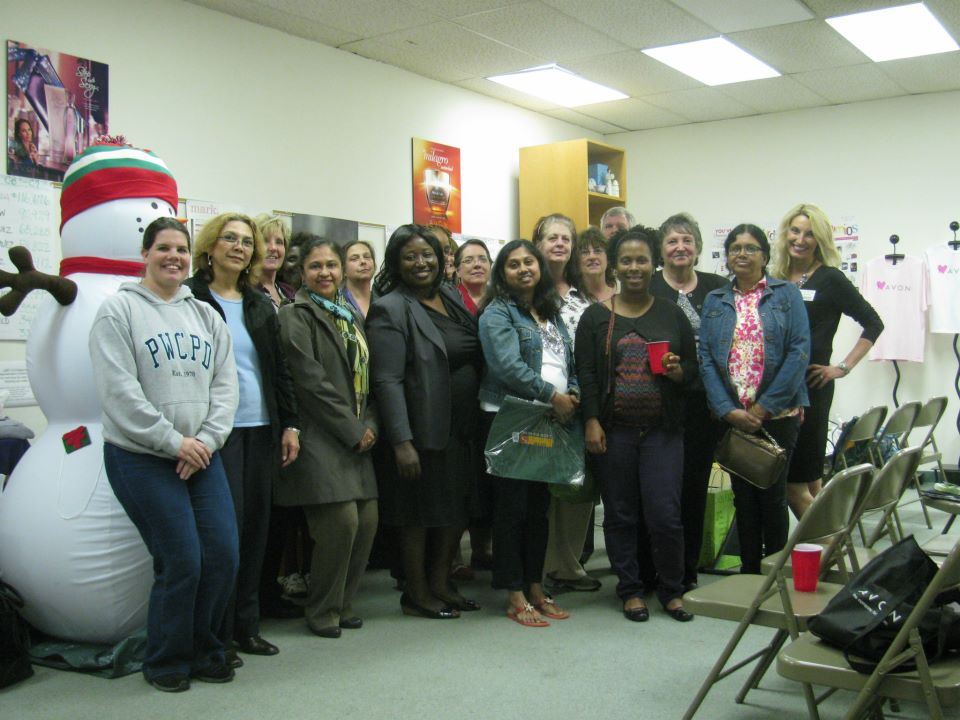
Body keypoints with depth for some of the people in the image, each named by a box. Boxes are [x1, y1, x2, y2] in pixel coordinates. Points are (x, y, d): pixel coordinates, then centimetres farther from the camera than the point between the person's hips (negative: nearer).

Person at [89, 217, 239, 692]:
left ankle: (203, 652, 22)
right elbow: (119, 390, -12)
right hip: (141, 458, -5)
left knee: (223, 556, 0)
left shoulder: (205, 315, 12)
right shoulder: (120, 310, -3)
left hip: (200, 456, 5)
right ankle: (166, 662, 16)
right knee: (181, 563, -7)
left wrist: (207, 440, -7)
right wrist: (172, 441, -13)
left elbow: (225, 385, 7)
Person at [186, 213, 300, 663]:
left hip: (261, 429, 6)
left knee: (255, 527, 8)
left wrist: (290, 424, 11)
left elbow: (279, 370, 17)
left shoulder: (260, 306, 16)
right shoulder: (190, 300, -1)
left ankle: (246, 625, 19)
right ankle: (219, 634, 5)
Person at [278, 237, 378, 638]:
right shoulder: (296, 316, -5)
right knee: (341, 519, -14)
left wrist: (370, 425, 2)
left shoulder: (351, 315, 18)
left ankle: (343, 604, 19)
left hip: (357, 437, 7)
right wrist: (353, 430, -12)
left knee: (367, 520, 2)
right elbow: (311, 382, -13)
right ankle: (322, 612, 5)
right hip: (320, 438, -7)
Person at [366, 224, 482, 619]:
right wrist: (401, 441, -23)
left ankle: (440, 583, 30)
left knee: (458, 508, 14)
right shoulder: (391, 309, -11)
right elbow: (387, 381, -17)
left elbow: (476, 359, 18)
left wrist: (478, 423, 10)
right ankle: (416, 593, 21)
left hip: (463, 427, 7)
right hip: (423, 430, -7)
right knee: (421, 512, 5)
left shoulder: (452, 296, 10)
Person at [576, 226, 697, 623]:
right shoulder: (596, 316, 5)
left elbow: (693, 366, 12)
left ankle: (672, 589, 17)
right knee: (620, 515, 7)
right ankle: (630, 589, 22)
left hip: (663, 430, 0)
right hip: (613, 430, 0)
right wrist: (591, 421, -8)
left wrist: (678, 372, -11)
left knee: (664, 515, -3)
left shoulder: (671, 314, 8)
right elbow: (586, 372, 1)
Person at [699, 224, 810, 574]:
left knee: (773, 495, 4)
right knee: (743, 497, 9)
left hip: (778, 414, -2)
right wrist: (727, 410, -10)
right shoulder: (715, 301, 9)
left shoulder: (787, 294, 1)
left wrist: (765, 407, -12)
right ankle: (749, 572, 20)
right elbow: (706, 358, 2)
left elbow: (799, 352, -7)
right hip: (731, 417, 3)